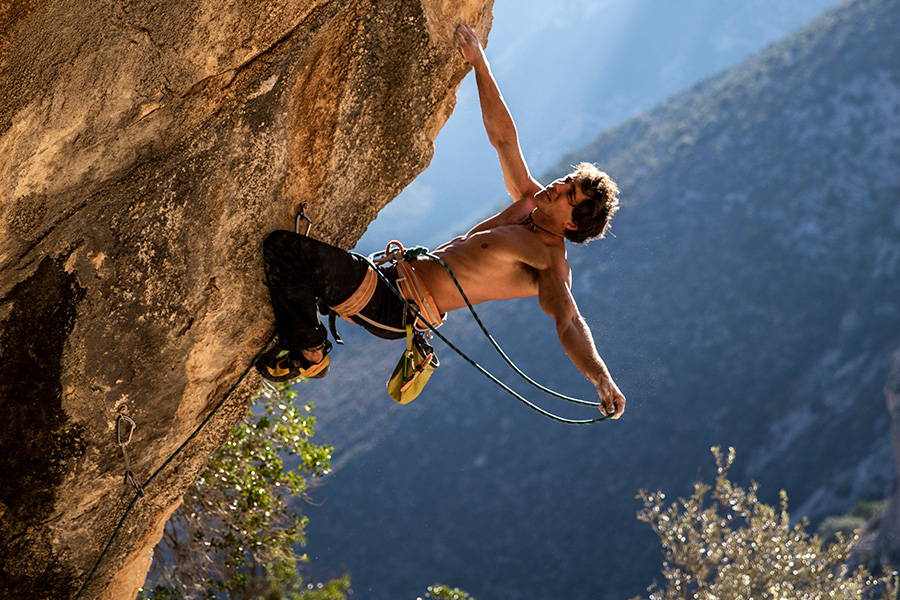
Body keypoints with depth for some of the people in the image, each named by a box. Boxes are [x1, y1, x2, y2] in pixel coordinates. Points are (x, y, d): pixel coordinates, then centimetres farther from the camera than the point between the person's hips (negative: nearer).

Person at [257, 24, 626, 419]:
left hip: (394, 305, -10)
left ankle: (308, 354, -5)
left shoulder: (551, 264, -15)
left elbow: (568, 322, -29)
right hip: (397, 279, 10)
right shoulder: (530, 202, 9)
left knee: (282, 248, -21)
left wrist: (602, 379, -47)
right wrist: (479, 64, 11)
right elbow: (502, 136, 13)